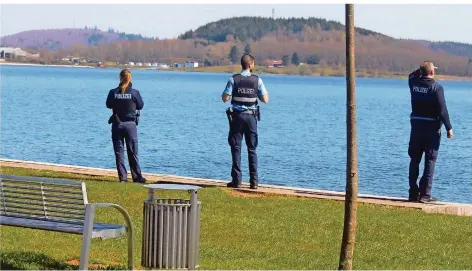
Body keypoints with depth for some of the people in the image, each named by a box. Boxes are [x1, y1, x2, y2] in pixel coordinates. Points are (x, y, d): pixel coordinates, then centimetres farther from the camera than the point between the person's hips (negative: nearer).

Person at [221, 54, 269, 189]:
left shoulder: (234, 79, -6)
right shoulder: (257, 80, -2)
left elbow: (225, 98, -8)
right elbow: (265, 100, -1)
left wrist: (224, 93, 14)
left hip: (237, 116, -1)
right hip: (251, 117, 1)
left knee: (236, 149, 3)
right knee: (252, 149, 8)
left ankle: (236, 180, -3)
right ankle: (254, 181, 4)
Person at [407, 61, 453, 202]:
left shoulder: (414, 84, 2)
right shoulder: (436, 87, -13)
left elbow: (412, 76, 29)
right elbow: (442, 110, -16)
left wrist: (422, 69, 24)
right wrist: (449, 128, -9)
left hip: (416, 126, 5)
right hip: (432, 128, -5)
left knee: (414, 160, 12)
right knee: (430, 161, -1)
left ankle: (413, 193, 13)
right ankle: (425, 194, -5)